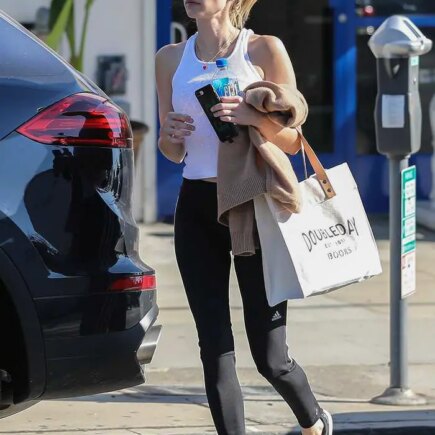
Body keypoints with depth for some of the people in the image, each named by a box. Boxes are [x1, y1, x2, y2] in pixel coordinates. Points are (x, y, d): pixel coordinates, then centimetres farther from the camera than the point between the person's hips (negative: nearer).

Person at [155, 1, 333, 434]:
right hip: (196, 208, 4)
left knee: (269, 357, 1)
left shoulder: (264, 50, -4)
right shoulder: (171, 58, 8)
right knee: (215, 350, -1)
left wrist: (254, 117, -21)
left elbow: (292, 141, -2)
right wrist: (169, 134, -7)